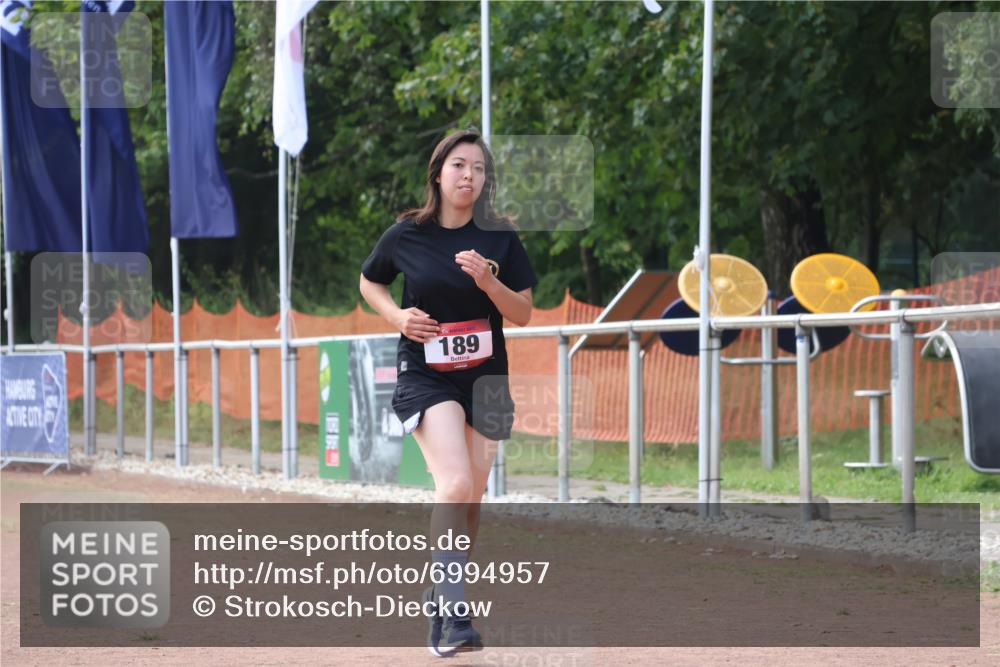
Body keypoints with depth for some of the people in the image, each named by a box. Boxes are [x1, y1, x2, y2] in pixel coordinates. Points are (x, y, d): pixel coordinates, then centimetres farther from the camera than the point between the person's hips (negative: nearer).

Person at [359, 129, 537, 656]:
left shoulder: (499, 238, -2)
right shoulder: (407, 235, -5)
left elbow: (523, 314, 0)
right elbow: (369, 282, 13)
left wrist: (489, 282, -19)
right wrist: (397, 316, -6)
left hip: (485, 376, 3)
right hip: (425, 375, -3)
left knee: (469, 502, 9)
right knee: (455, 484, -23)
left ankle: (441, 596, 29)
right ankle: (451, 615, -23)